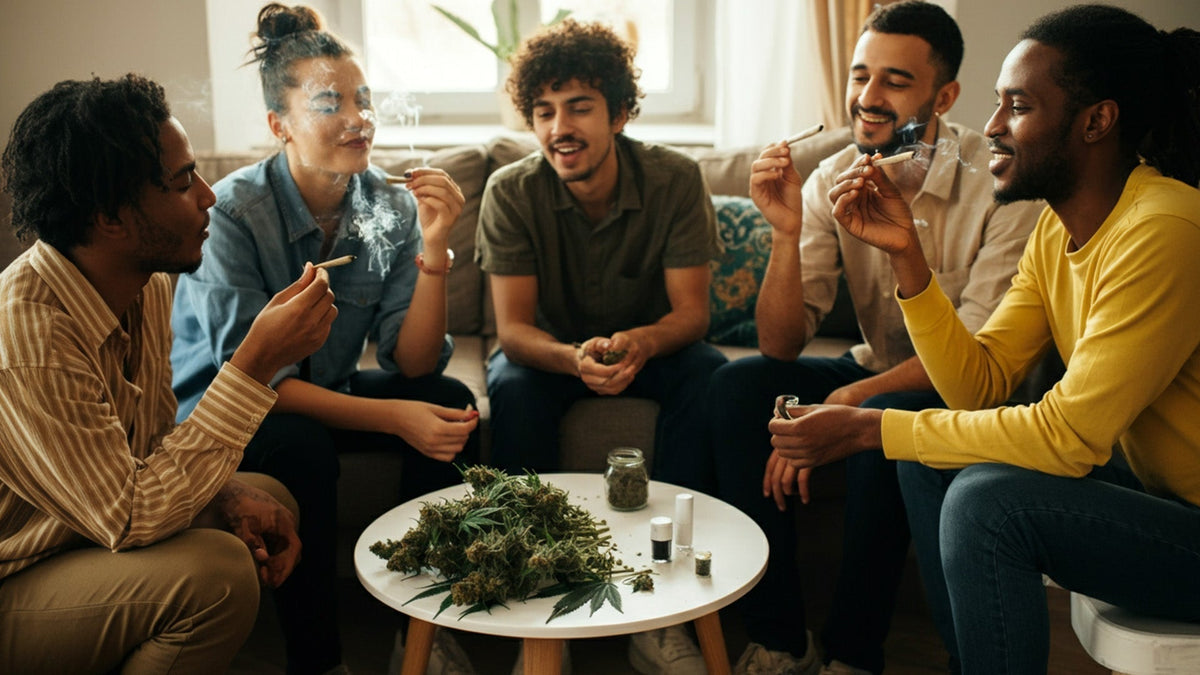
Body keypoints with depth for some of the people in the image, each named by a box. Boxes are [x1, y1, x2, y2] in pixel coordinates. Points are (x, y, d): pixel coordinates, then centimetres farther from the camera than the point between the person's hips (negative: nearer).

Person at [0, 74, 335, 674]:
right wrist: (257, 362, -32)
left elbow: (157, 439, 9)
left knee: (268, 498, 7)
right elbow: (130, 521, -30)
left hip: (87, 536, 9)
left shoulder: (147, 286, -3)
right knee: (216, 571, -28)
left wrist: (232, 495, -12)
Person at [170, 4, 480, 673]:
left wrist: (434, 248, -30)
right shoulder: (233, 211, -24)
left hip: (326, 386, 5)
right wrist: (392, 416, -34)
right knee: (301, 446, -34)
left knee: (453, 402, -16)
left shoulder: (392, 208, -11)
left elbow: (414, 364, -16)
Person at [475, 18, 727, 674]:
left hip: (647, 343, 1)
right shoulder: (511, 192, -18)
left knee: (708, 375, -30)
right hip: (552, 348, 0)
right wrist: (575, 358, -45)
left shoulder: (675, 179, -17)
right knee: (512, 390, -33)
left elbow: (691, 311, -19)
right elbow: (513, 330, -22)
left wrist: (642, 343, -44)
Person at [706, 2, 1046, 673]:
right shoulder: (832, 182, -6)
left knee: (884, 419, -35)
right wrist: (787, 231, -25)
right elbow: (780, 346, -10)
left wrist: (846, 402, -34)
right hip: (876, 375, 5)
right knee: (736, 385, -17)